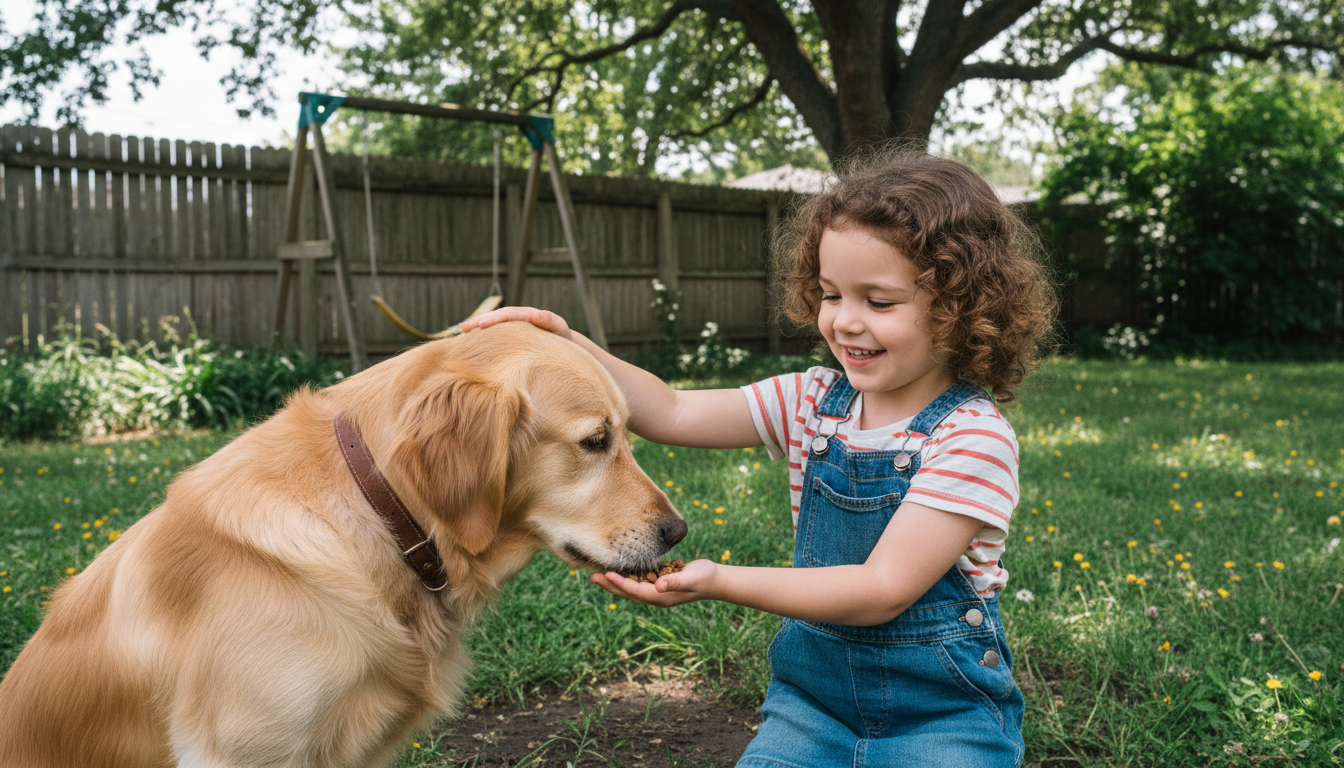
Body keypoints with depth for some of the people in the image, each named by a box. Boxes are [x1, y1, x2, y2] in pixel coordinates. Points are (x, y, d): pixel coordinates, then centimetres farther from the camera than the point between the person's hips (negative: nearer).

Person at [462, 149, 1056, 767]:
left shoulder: (974, 437, -16)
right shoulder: (812, 403, 1)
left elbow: (882, 592, -21)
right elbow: (673, 415, 0)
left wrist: (718, 583, -30)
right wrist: (570, 346, -14)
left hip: (941, 712, -3)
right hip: (814, 691, 4)